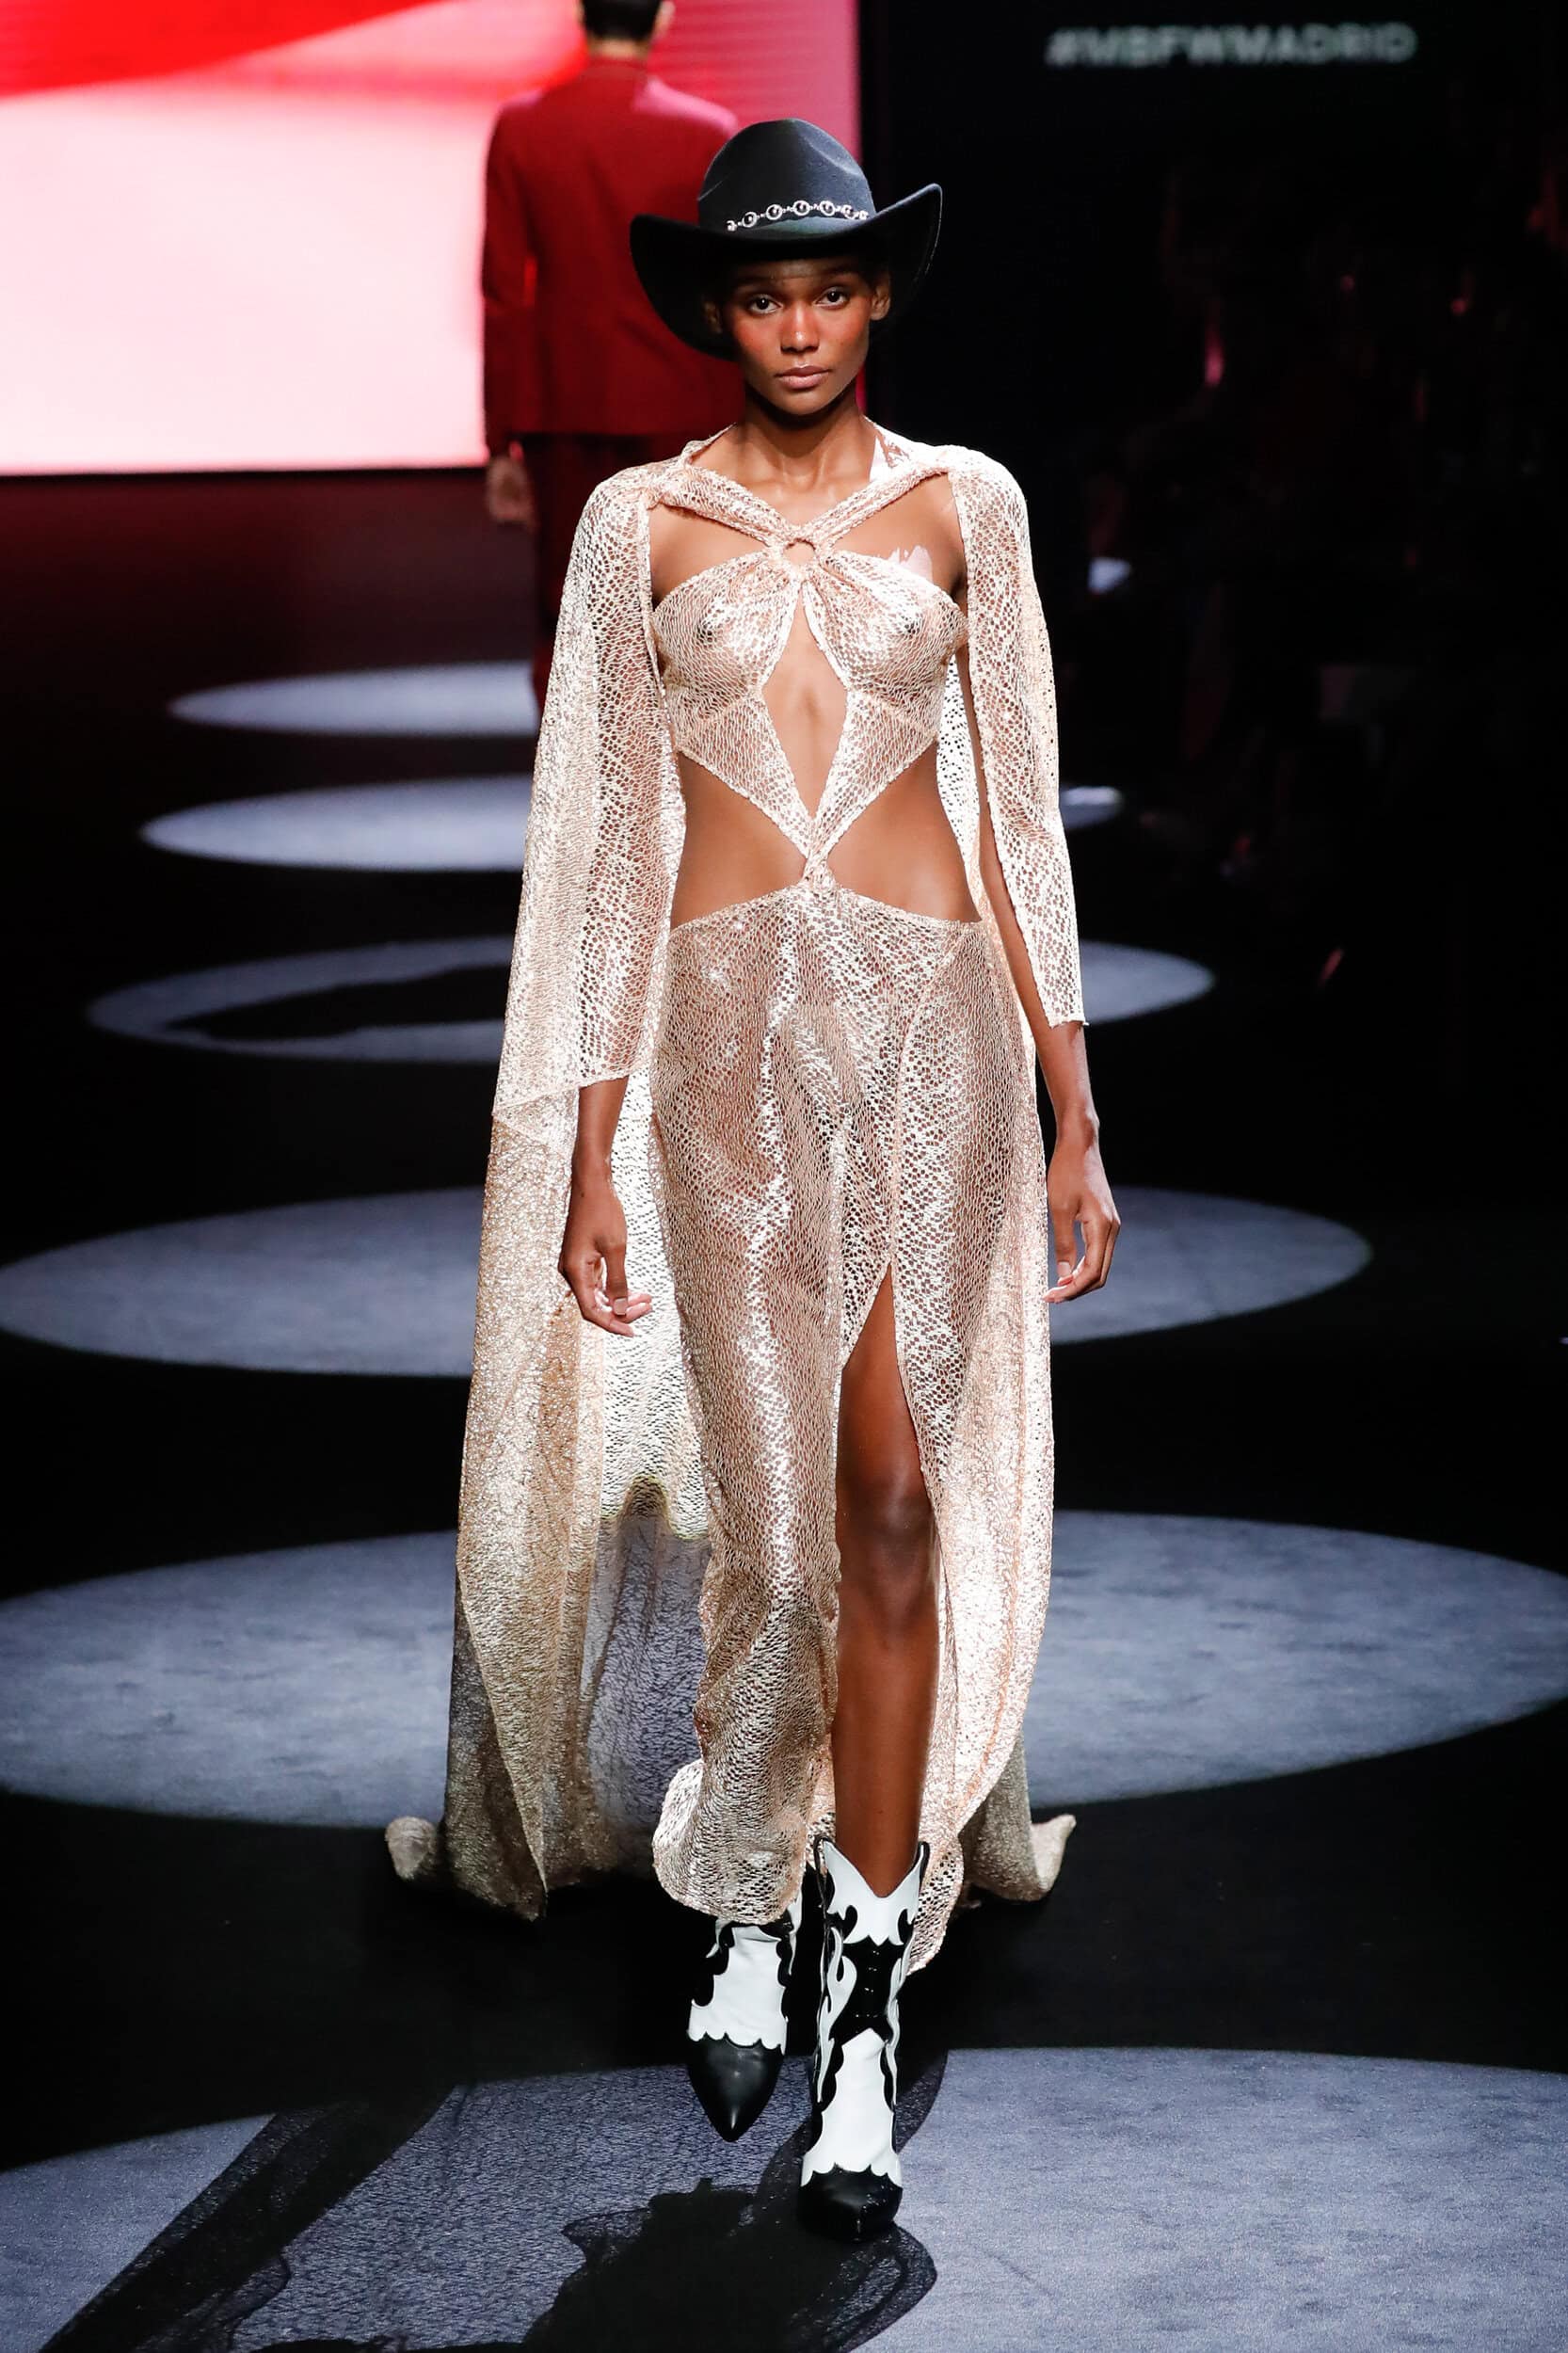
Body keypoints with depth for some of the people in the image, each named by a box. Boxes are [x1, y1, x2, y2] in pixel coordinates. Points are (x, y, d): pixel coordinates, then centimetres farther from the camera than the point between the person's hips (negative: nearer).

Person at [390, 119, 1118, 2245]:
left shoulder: (962, 507, 8)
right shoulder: (643, 522, 6)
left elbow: (1020, 808, 9)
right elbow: (600, 836, 6)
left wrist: (1073, 1113, 6)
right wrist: (591, 1148, 2)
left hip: (932, 1015, 0)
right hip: (728, 1024, 0)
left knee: (893, 1494, -5)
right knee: (776, 1496, -3)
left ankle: (869, 2008, -1)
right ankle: (748, 1912, 20)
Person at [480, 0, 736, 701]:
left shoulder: (521, 127, -2)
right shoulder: (709, 135, -4)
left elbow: (503, 294, -2)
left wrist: (502, 443, 3)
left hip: (564, 414, 1)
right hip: (680, 415, -1)